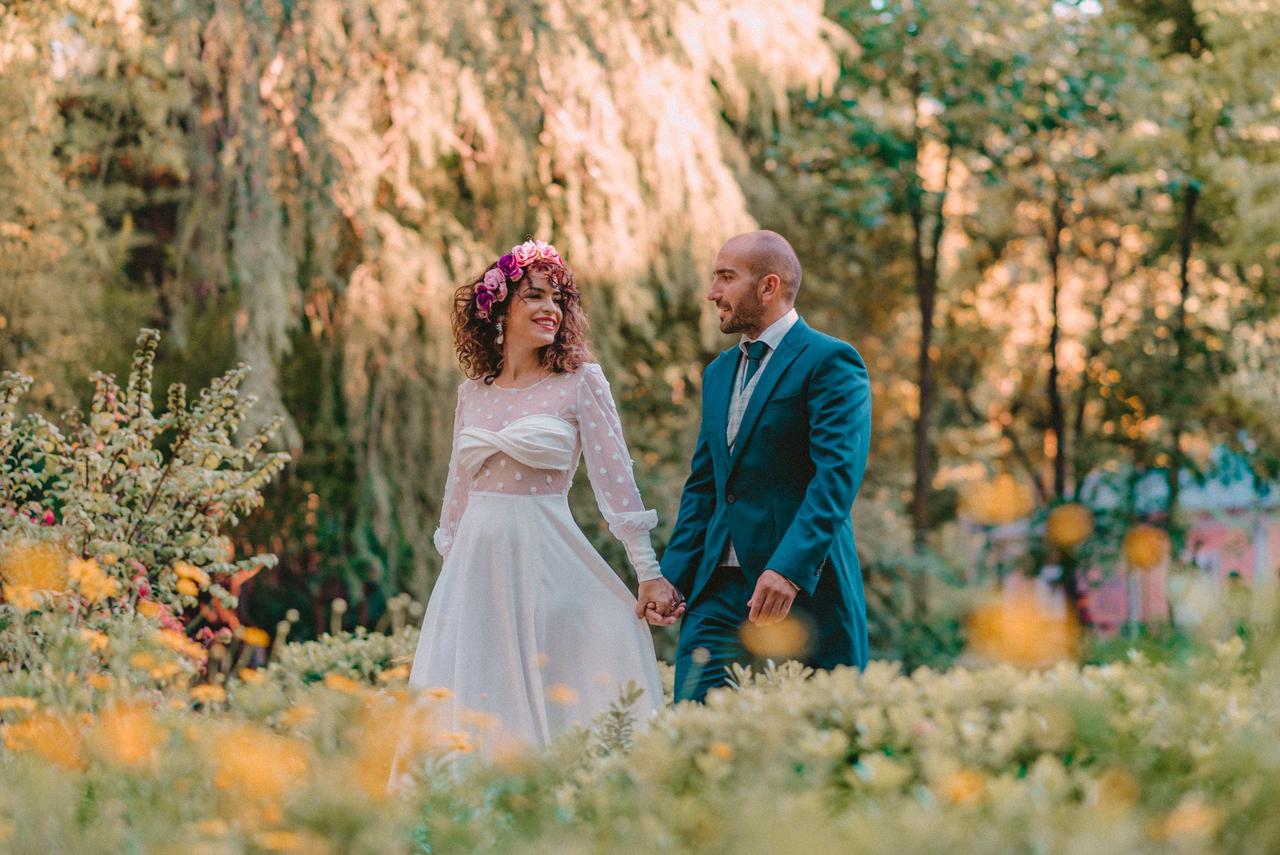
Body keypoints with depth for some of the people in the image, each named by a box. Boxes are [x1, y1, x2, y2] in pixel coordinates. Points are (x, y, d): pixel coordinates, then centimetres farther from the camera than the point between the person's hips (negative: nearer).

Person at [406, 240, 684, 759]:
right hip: (475, 564, 4)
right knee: (472, 709, 5)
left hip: (544, 561, -4)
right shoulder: (473, 390, 10)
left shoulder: (581, 382, -2)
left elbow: (615, 479, -5)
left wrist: (650, 575, -7)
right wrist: (449, 558, 20)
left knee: (551, 706, -2)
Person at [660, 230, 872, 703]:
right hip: (721, 590, 7)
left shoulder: (830, 362, -6)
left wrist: (788, 569, -26)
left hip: (802, 589, -7)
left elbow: (838, 474, -17)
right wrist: (673, 574, 11)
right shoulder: (719, 372, 19)